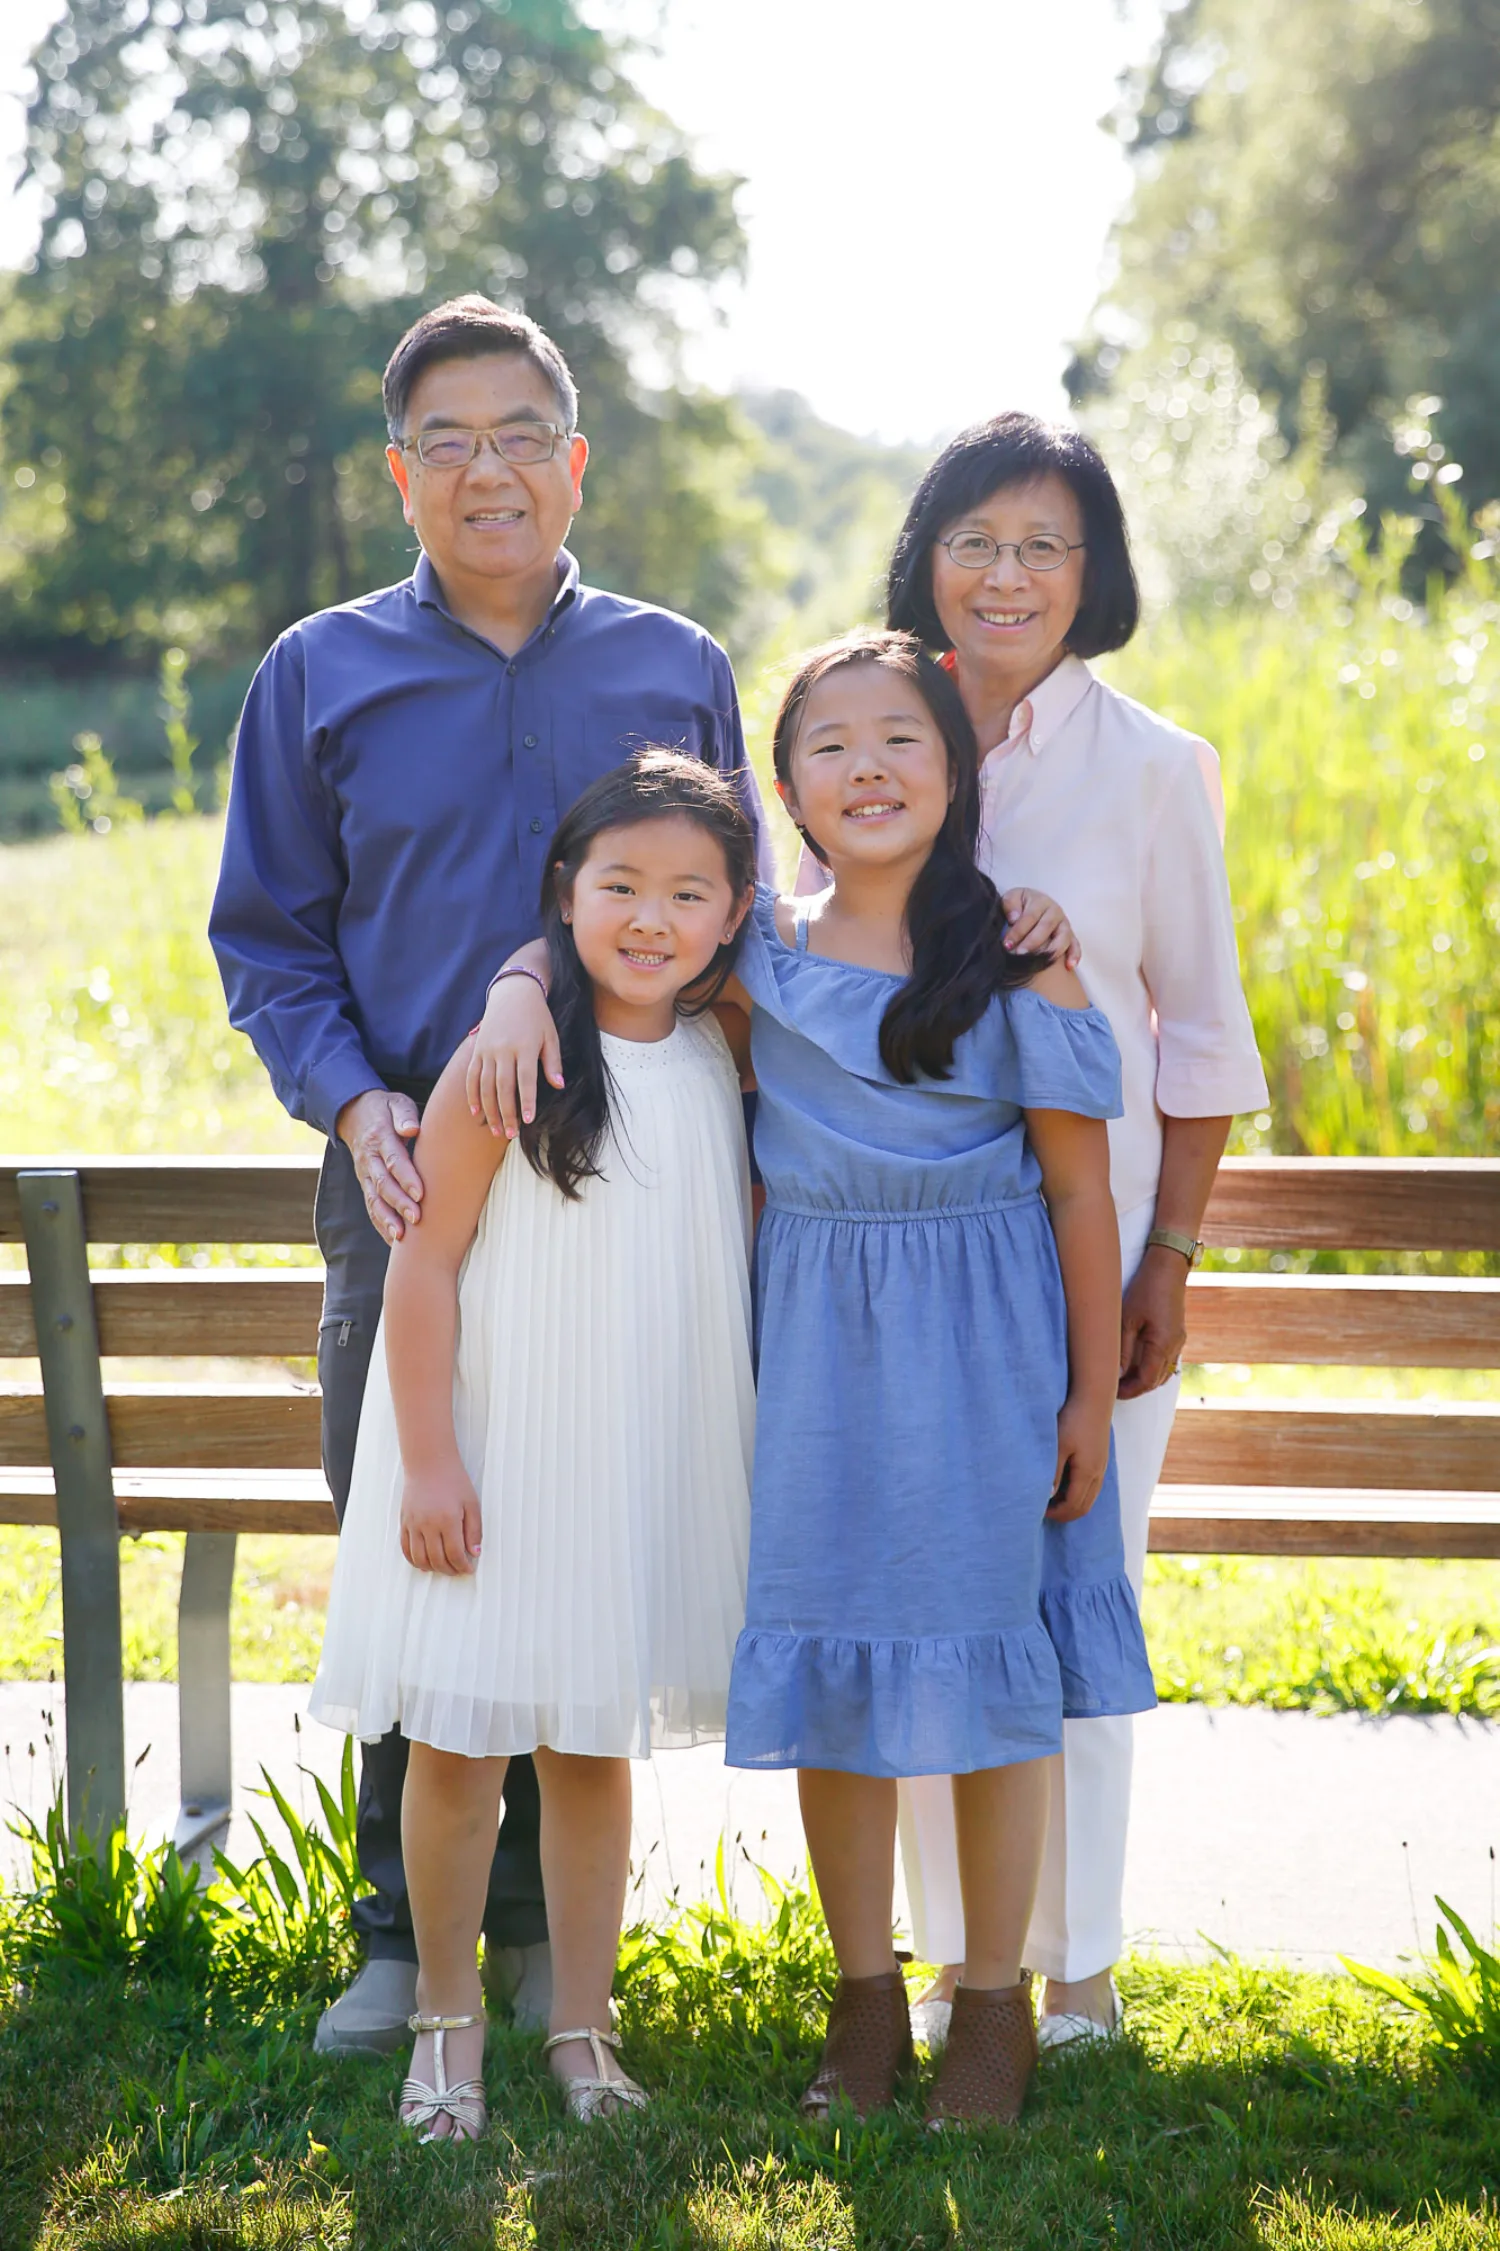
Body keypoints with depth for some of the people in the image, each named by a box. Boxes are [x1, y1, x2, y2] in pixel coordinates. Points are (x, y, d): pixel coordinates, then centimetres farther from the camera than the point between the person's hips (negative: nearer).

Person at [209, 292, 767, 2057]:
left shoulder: (677, 673, 8)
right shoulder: (319, 677, 6)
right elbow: (267, 941, 7)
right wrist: (352, 1100, -10)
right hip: (407, 1181, 0)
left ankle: (546, 1922, 20)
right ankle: (407, 1929, 18)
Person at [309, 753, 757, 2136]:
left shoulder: (724, 1058, 3)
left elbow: (741, 1256, 13)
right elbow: (426, 1261, -11)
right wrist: (430, 1461, -13)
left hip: (643, 1456, 4)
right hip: (498, 1452, -4)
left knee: (596, 1746, 13)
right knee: (459, 1748, 2)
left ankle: (584, 2026, 24)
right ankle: (448, 2024, 20)